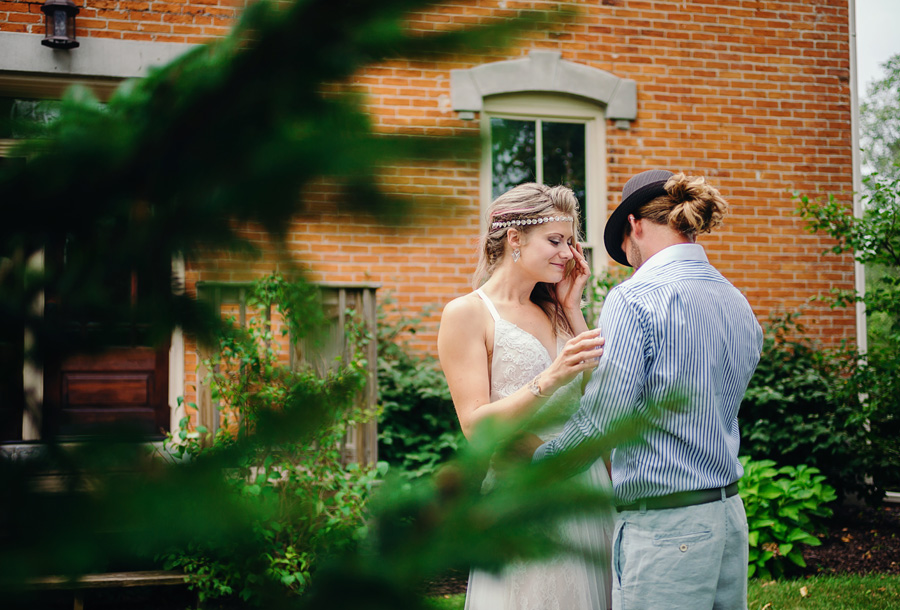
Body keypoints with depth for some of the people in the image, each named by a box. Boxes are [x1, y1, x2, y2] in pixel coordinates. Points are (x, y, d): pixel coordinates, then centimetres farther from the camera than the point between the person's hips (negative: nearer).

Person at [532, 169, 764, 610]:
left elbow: (600, 421, -18)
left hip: (663, 528, -8)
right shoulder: (740, 304, 12)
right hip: (729, 515, 8)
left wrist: (520, 458, -4)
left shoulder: (634, 298, -13)